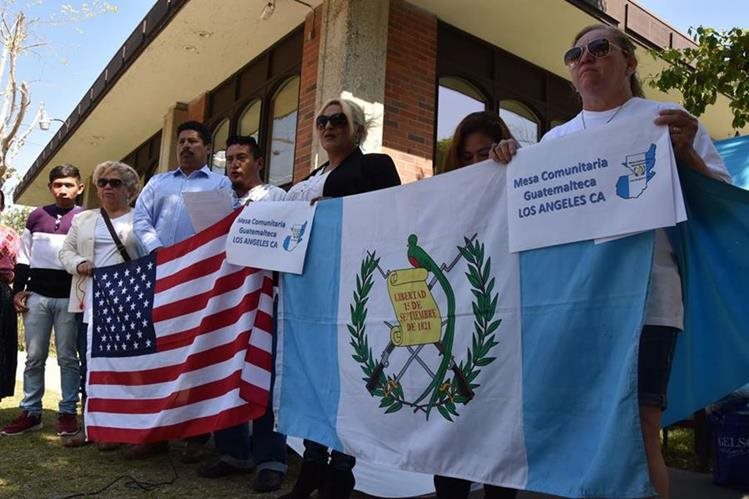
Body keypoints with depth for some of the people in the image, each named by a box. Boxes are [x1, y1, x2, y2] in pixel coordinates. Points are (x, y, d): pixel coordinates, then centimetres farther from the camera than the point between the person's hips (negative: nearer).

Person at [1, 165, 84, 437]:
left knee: (67, 357, 3)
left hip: (69, 297, -3)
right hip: (36, 295, 3)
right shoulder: (36, 215, 11)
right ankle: (31, 411, 16)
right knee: (34, 357, 7)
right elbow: (24, 256, 14)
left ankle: (68, 411, 10)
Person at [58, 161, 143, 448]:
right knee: (88, 366, 8)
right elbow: (66, 251, 16)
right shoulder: (82, 219, 18)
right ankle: (89, 425, 19)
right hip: (89, 304, 4)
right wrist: (79, 264, -5)